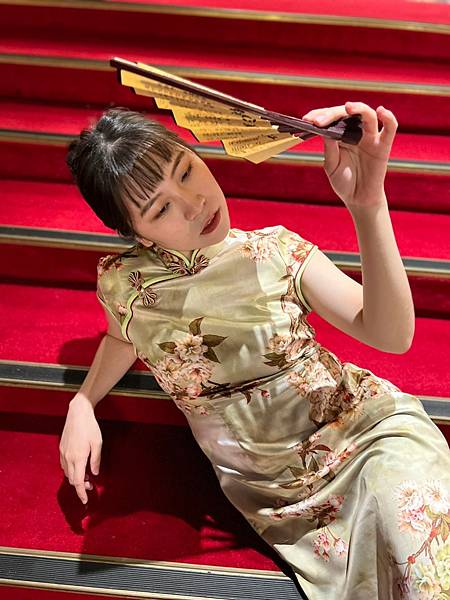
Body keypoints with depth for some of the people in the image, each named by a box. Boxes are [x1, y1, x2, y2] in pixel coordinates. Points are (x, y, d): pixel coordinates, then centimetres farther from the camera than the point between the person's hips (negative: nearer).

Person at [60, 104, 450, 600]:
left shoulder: (275, 251, -11)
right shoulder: (122, 284, -7)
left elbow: (391, 334, -21)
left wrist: (368, 207, -33)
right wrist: (82, 405, 3)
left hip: (358, 420, 1)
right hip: (273, 484, 0)